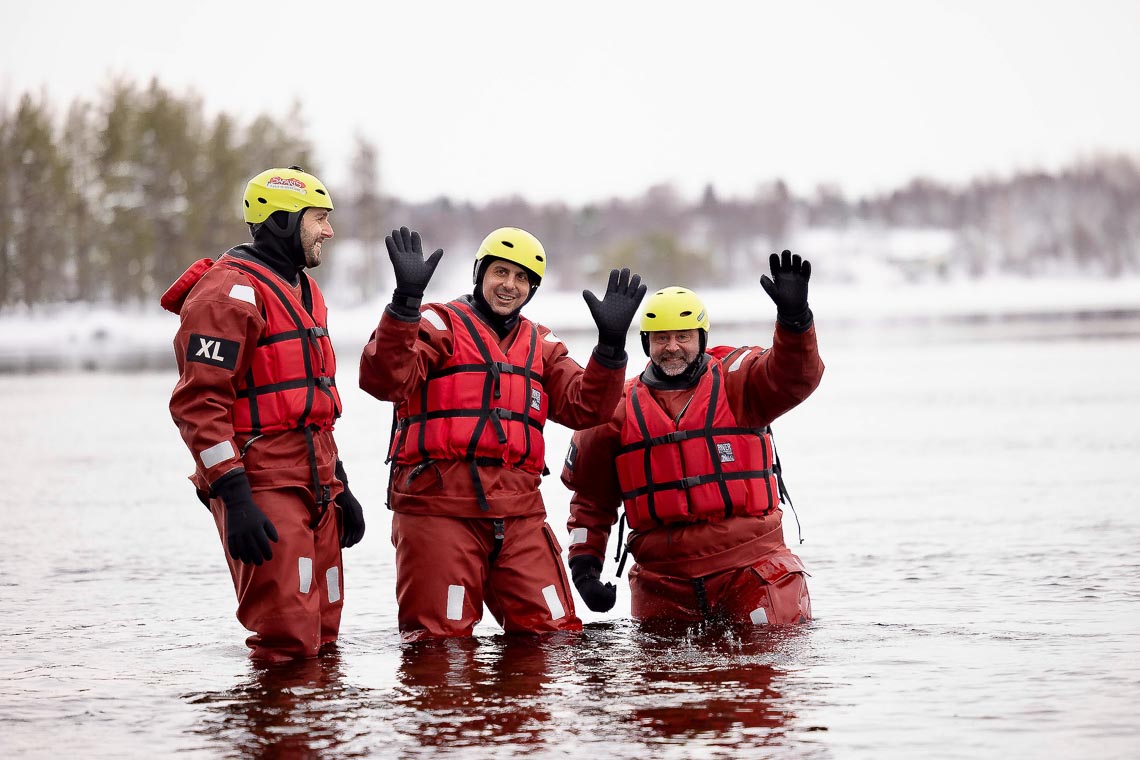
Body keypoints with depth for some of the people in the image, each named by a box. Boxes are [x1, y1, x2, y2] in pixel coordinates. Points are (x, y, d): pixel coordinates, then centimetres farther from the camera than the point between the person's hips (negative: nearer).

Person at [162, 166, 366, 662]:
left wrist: (337, 485, 23)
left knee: (321, 635, 10)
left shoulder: (304, 291, 20)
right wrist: (234, 498, -24)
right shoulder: (231, 291, -12)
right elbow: (198, 402, -19)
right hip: (262, 488, -9)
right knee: (288, 643, -14)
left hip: (314, 487, 9)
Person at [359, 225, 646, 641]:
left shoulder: (540, 345, 20)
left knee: (557, 632, 3)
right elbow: (384, 381, -15)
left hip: (518, 512, 5)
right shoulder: (439, 324, 3)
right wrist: (406, 299, -26)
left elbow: (585, 407, 7)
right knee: (441, 641, -5)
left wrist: (611, 343, -7)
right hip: (439, 509, -5)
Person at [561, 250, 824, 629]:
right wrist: (584, 566, 7)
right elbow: (592, 498, 16)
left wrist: (794, 316, -36)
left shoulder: (736, 381, 3)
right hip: (662, 577, 2)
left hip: (749, 565, -2)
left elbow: (794, 376, -18)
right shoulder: (619, 407, 8)